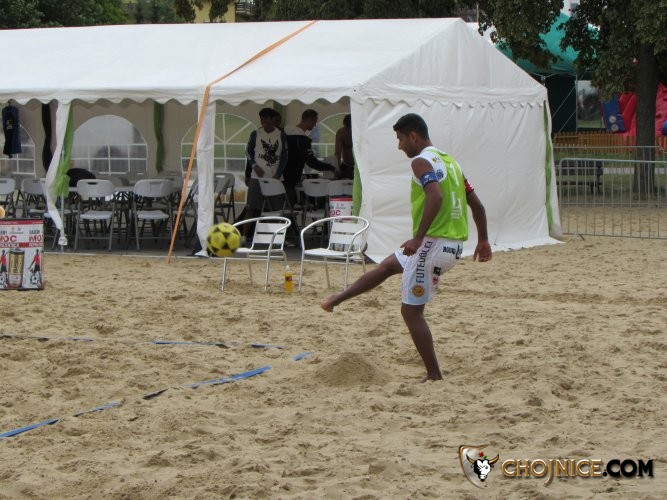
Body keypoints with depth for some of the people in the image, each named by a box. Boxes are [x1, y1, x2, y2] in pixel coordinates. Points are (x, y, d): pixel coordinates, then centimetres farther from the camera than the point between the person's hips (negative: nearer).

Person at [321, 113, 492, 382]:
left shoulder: (422, 161, -11)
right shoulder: (449, 161, 16)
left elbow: (436, 196, -29)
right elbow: (476, 205, 17)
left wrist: (418, 237, -30)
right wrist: (483, 241, 24)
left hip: (433, 244, -9)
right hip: (454, 246, 9)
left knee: (411, 310, 0)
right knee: (389, 264, 27)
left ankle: (434, 376, 1)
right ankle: (338, 298, 41)